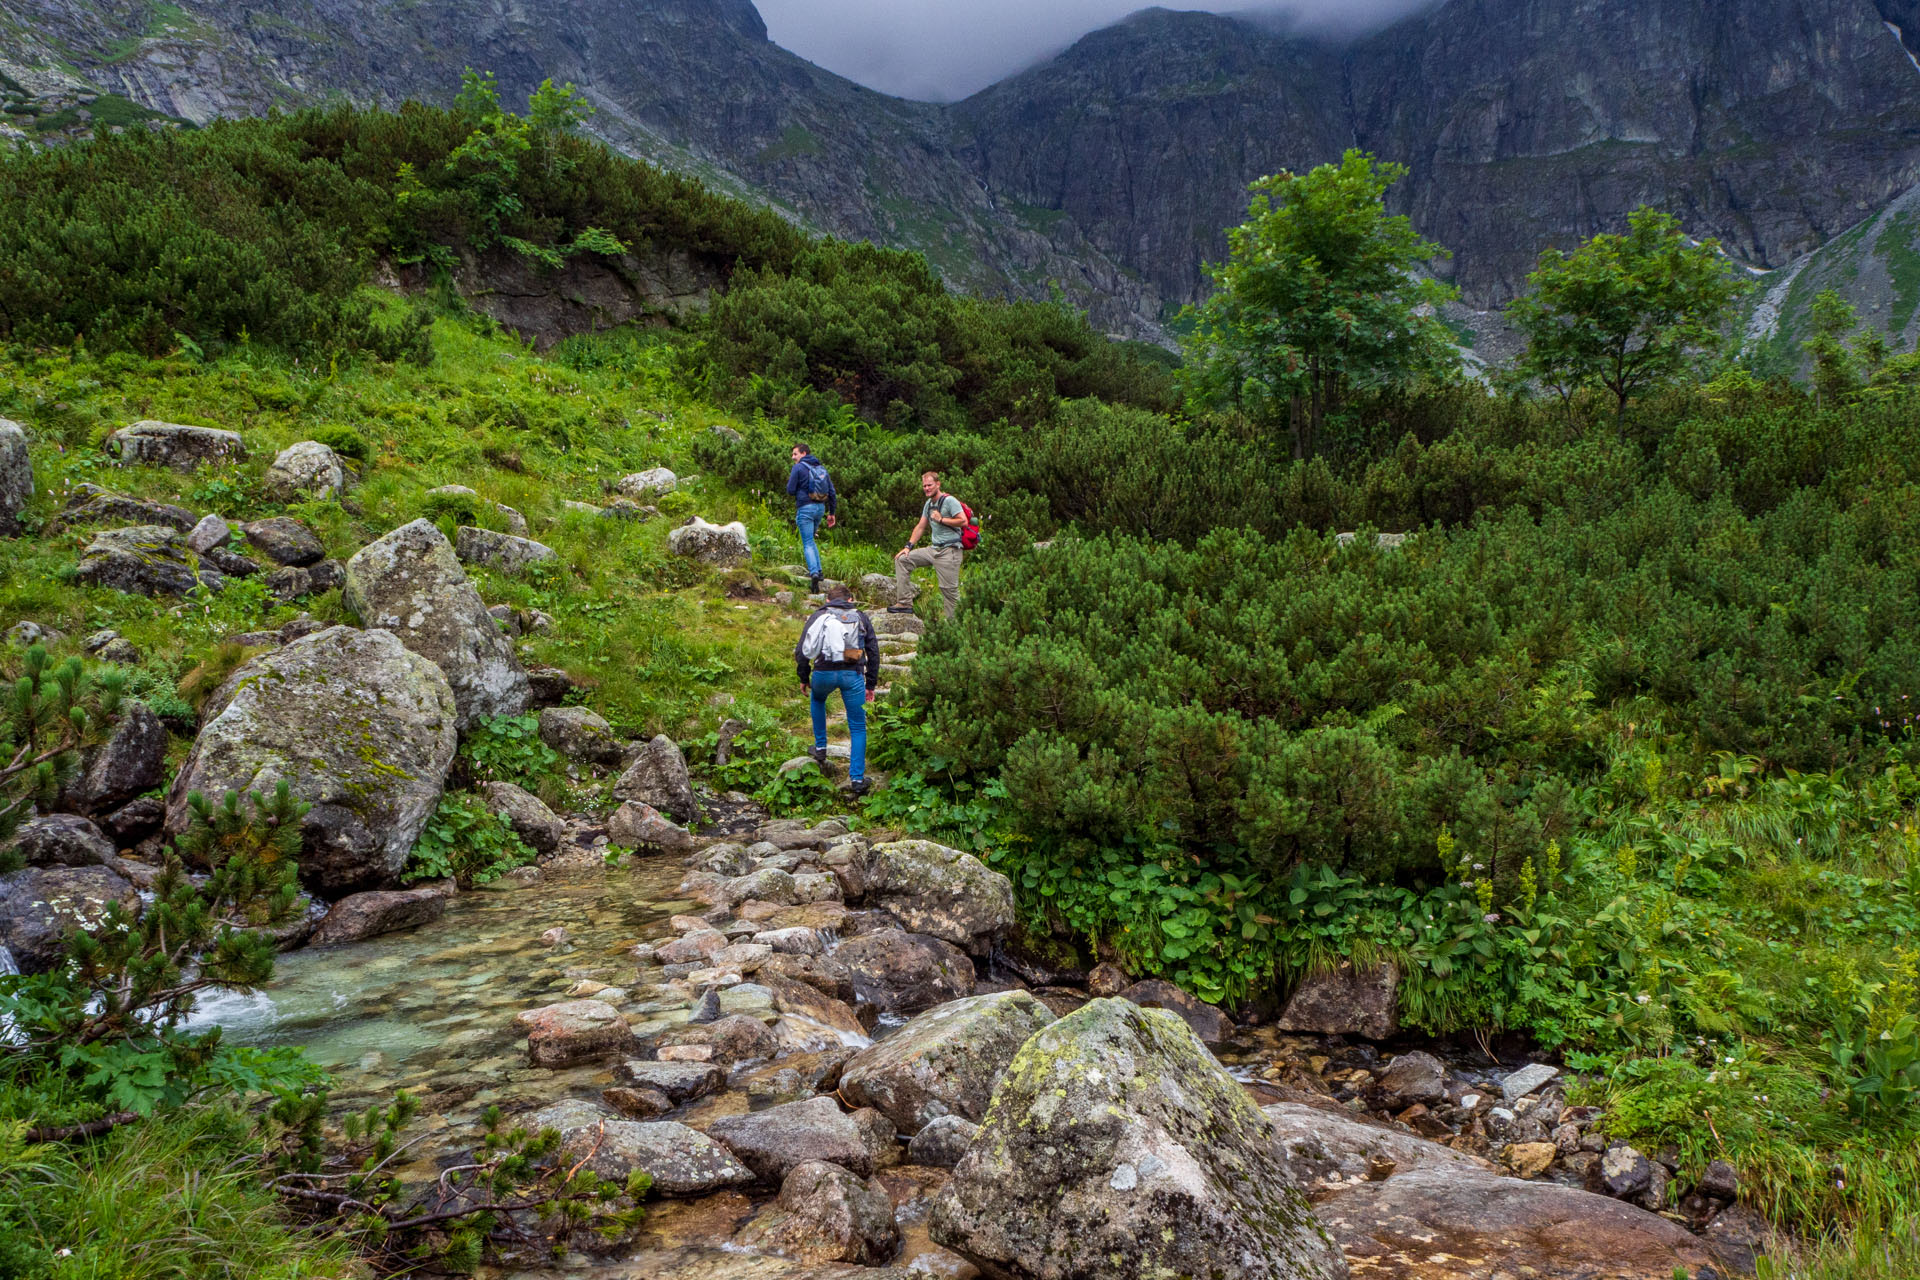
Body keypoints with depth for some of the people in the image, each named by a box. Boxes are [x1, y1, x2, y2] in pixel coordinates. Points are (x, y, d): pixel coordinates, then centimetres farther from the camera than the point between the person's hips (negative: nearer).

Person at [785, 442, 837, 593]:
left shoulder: (798, 468, -6)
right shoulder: (822, 468, 13)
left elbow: (790, 491, -8)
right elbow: (832, 492, 13)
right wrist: (832, 513, 18)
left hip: (805, 508, -6)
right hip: (820, 508, 6)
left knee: (808, 543, -7)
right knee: (810, 540, 23)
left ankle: (814, 573, -25)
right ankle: (817, 570, 17)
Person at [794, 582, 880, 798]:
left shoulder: (818, 616, 15)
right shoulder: (861, 618, 18)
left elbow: (801, 650, 9)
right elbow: (873, 652, 14)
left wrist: (804, 678, 19)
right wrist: (871, 685, 19)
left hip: (824, 672, 1)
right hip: (852, 674, 0)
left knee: (818, 700, 36)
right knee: (858, 728, 9)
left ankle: (820, 749, 37)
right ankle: (858, 779, 3)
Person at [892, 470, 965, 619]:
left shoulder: (949, 501, -8)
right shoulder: (928, 504, 17)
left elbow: (963, 521, -16)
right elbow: (920, 527, 21)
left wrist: (941, 519, -12)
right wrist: (908, 546, 12)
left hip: (949, 551, -8)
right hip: (933, 549, 8)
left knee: (949, 589, -10)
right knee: (901, 559, 4)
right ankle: (905, 603, 1)